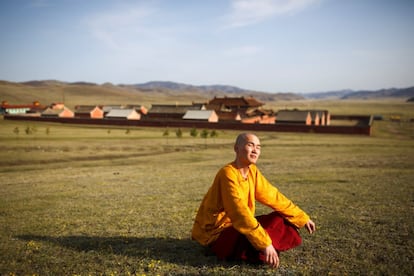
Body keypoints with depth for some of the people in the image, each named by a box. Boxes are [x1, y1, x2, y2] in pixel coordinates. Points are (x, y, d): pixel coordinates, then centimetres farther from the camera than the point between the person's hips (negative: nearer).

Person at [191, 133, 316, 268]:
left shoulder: (252, 171, 1)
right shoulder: (228, 173, -25)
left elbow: (273, 196, 8)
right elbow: (239, 212, -33)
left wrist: (302, 218, 11)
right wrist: (265, 244, -37)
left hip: (236, 225, 9)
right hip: (216, 232, -9)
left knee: (279, 219, 1)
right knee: (257, 240, -34)